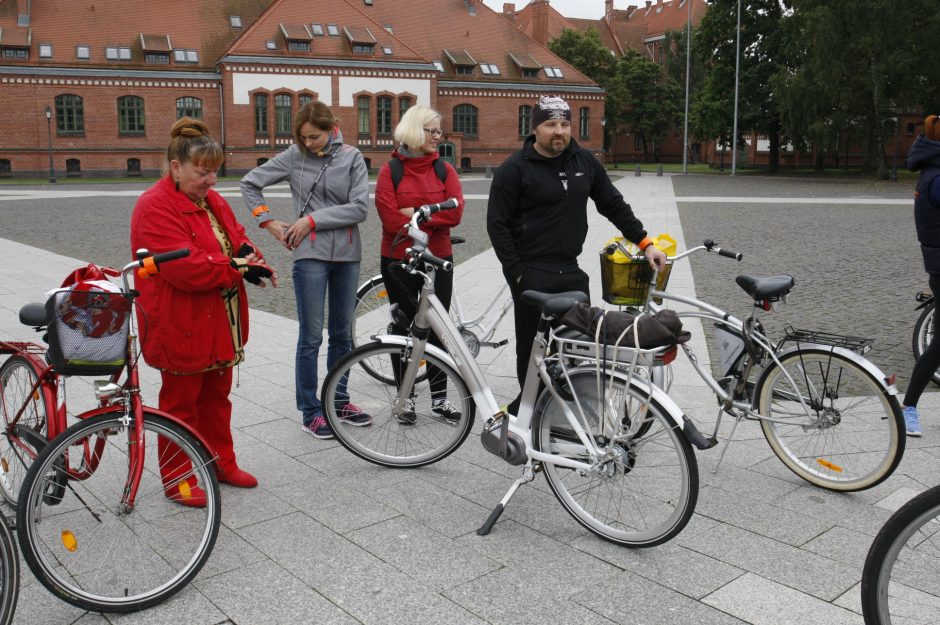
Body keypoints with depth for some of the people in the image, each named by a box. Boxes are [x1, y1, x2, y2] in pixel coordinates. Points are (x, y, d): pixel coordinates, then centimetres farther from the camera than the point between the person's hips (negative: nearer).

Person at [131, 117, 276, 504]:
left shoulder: (212, 201, 9)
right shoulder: (155, 208, -20)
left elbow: (235, 236, 17)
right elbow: (186, 268, -28)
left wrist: (248, 252, -7)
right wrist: (238, 269, -21)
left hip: (219, 323, 9)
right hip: (180, 327, -8)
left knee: (217, 396, 19)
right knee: (181, 403, 6)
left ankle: (221, 463, 34)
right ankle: (177, 480, 20)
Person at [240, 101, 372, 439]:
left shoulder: (352, 157, 0)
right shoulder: (294, 156, -2)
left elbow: (360, 208, -9)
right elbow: (250, 183, 7)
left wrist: (313, 219, -12)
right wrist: (269, 223, 0)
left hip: (347, 255, 3)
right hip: (310, 255, -2)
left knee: (343, 334, 13)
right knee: (311, 336, 1)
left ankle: (339, 401, 28)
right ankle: (310, 412, 11)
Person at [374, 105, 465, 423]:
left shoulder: (445, 170, 3)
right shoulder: (391, 170, -5)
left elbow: (455, 213, -11)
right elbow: (391, 220, -15)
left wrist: (415, 213, -15)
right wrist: (432, 218, -10)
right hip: (399, 262, -2)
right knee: (403, 328, 8)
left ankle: (439, 398, 19)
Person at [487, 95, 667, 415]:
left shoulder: (584, 161, 9)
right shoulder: (515, 168, -6)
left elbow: (614, 205, 15)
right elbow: (497, 225, -6)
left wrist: (645, 243, 8)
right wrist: (517, 273, -10)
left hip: (571, 271, 5)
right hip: (532, 276, -5)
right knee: (533, 349, 3)